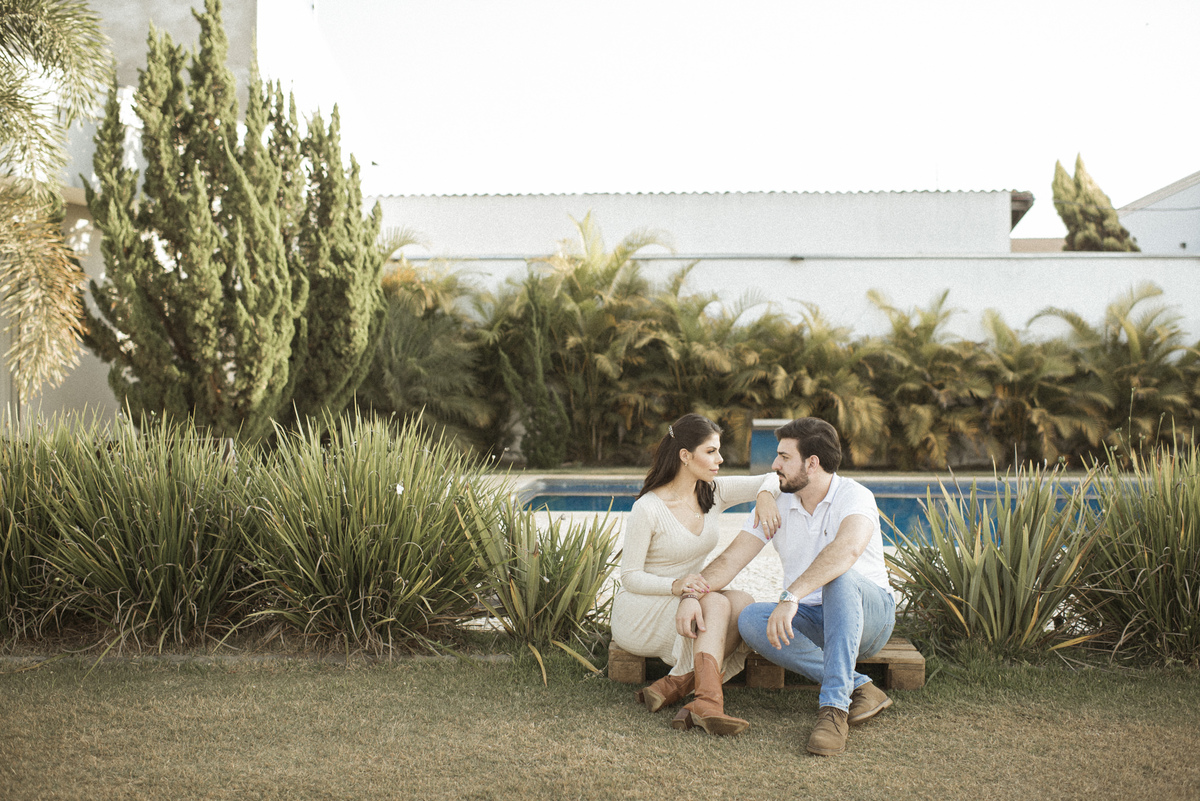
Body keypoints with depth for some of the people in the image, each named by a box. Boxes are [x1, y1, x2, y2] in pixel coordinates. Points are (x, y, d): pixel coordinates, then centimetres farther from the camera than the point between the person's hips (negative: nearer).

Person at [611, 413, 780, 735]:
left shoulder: (714, 492, -1)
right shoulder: (648, 508, -18)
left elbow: (777, 477, 0)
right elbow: (630, 576, -15)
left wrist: (765, 495, -24)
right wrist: (675, 585, -33)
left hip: (685, 604, 6)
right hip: (639, 609, -6)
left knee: (744, 605, -25)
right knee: (717, 603, -32)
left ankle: (673, 685, -29)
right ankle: (708, 704, -41)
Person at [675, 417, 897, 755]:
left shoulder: (854, 496, -17)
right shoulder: (776, 505, 1)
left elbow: (848, 548, -40)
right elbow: (730, 560, -5)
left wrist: (791, 597, -50)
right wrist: (692, 594, -24)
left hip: (869, 614, -5)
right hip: (811, 620, 5)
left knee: (840, 577, -37)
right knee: (750, 619, -24)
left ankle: (834, 708, -37)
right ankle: (858, 687, -21)